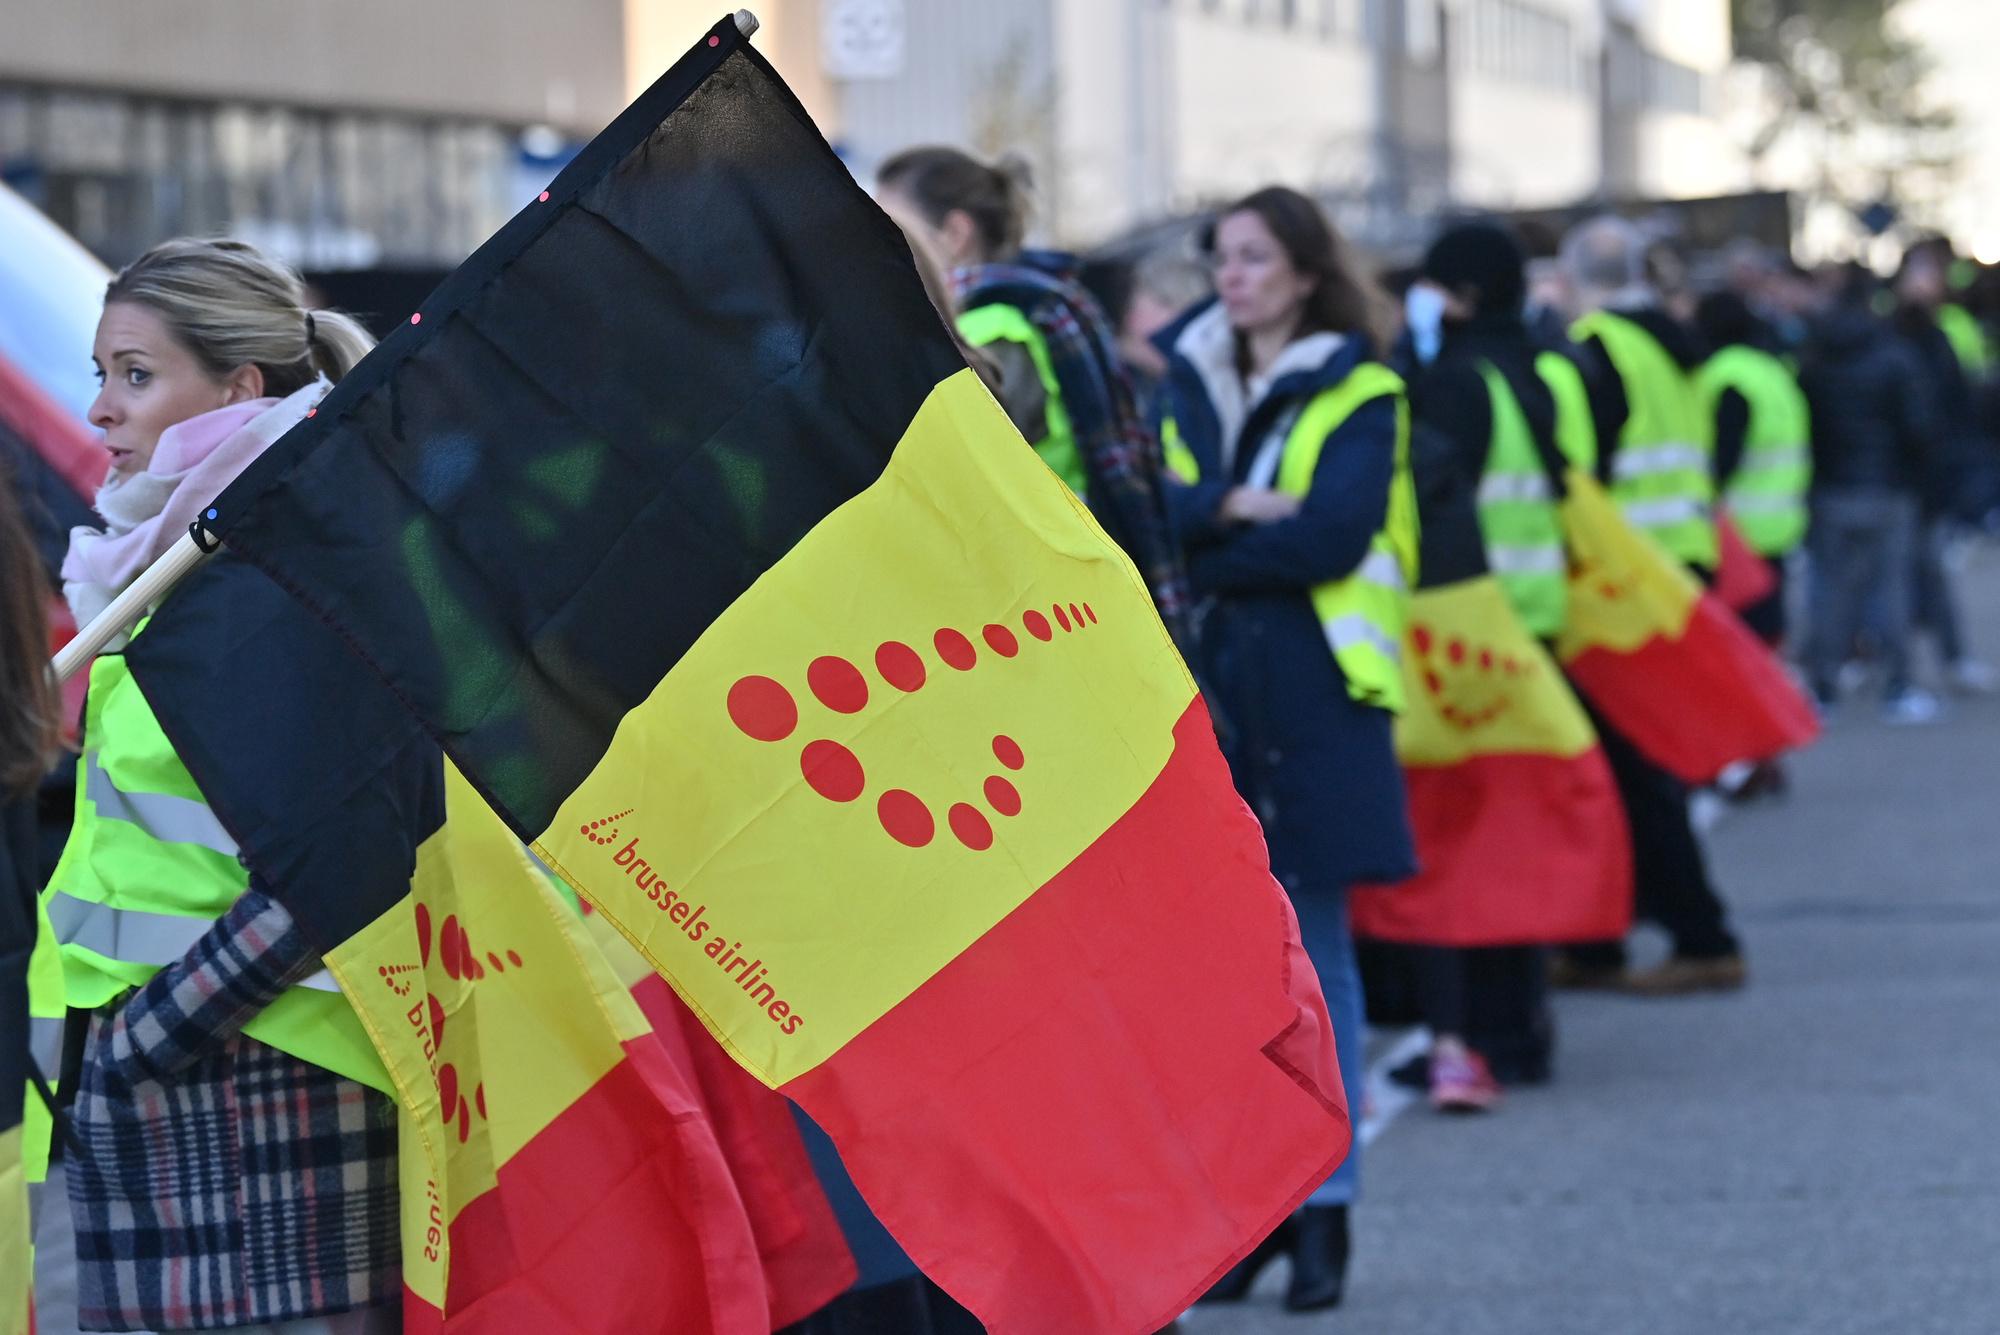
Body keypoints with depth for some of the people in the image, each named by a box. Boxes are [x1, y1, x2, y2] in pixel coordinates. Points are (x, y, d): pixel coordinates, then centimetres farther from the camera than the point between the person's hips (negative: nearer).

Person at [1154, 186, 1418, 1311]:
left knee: (1315, 948, -3)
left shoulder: (1360, 395, 1)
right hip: (1203, 692, 4)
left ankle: (1324, 1209, 2)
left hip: (1313, 692, -4)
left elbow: (1331, 536, -12)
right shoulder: (1185, 385, 14)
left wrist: (1197, 551, -6)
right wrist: (1234, 509, -16)